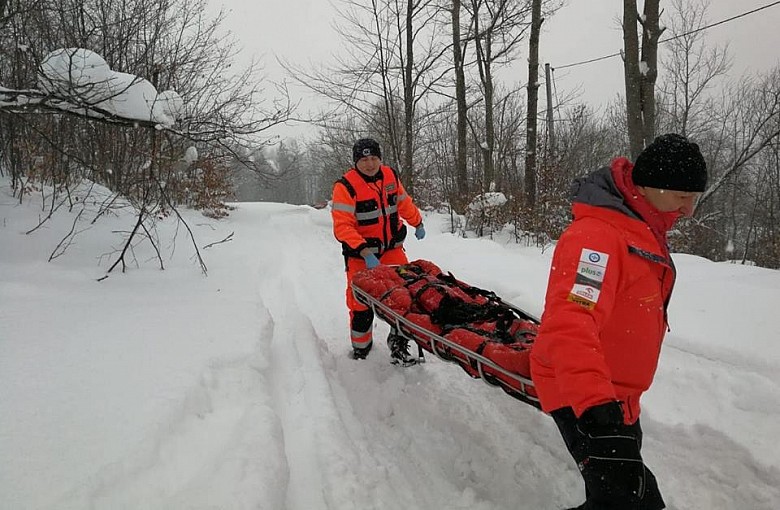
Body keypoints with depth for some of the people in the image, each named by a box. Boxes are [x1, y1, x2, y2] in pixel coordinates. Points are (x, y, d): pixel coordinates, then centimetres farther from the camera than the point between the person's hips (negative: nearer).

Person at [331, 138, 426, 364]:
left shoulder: (391, 176, 0)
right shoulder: (346, 186, -18)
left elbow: (404, 202, 19)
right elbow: (342, 226, -24)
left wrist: (417, 223, 29)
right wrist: (364, 252, -34)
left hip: (392, 247, 4)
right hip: (360, 252, -4)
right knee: (361, 303, 1)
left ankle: (398, 344, 10)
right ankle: (360, 349, 21)